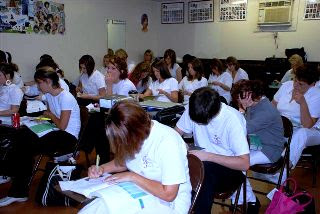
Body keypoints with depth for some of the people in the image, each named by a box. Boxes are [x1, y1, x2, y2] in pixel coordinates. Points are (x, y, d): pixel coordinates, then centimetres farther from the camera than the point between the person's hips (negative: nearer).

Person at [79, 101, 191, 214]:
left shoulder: (168, 142, -27)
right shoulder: (135, 136, -6)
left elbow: (168, 194, -26)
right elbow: (124, 161, 16)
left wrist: (132, 176, -21)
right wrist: (102, 168, -1)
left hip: (167, 202, -6)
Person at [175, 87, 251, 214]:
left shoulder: (233, 119, -22)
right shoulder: (193, 110, -9)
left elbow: (244, 164, -23)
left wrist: (208, 156, -30)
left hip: (230, 167, -4)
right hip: (202, 161, 4)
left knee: (204, 169, -36)